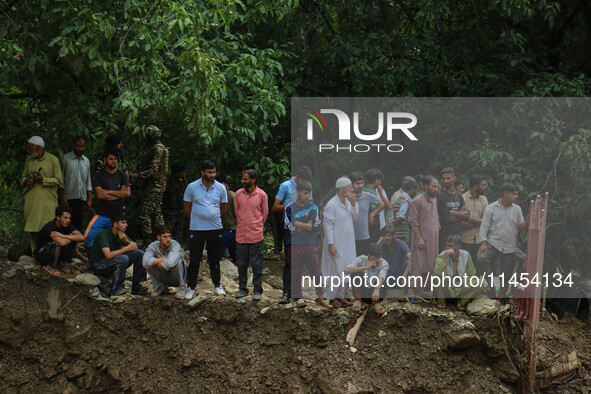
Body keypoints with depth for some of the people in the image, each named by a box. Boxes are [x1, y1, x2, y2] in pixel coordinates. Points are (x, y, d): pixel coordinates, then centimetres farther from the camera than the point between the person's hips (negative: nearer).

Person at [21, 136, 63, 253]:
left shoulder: (53, 160, 0)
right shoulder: (28, 160, 15)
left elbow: (58, 180, -3)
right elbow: (23, 176, 24)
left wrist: (42, 180, -15)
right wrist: (25, 181, 0)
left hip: (47, 201, -4)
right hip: (31, 201, 4)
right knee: (32, 230, 2)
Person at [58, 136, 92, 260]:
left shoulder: (86, 161, 14)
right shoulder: (66, 158, -2)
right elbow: (61, 178, -4)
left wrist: (89, 199, 12)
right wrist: (62, 197, -10)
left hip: (81, 197, 5)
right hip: (69, 197, -4)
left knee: (78, 224, 5)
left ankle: (75, 249, 10)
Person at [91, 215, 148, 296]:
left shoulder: (122, 234, 2)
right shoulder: (104, 234, -23)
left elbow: (135, 247, -1)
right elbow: (108, 255, -34)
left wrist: (126, 241, -21)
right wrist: (127, 248, -28)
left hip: (116, 263, 8)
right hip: (99, 264, -8)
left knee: (140, 253, -7)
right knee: (123, 258, -35)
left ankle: (136, 286, -2)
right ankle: (116, 289, -23)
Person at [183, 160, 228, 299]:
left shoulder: (220, 188, 2)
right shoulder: (192, 187, -2)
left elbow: (223, 209, 13)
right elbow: (187, 208, 6)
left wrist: (215, 218, 10)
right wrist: (198, 218, 5)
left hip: (215, 228, 1)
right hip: (196, 229, -1)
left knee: (214, 259, 10)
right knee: (194, 260, 3)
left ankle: (217, 285, 20)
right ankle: (191, 287, 12)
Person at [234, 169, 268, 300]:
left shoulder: (262, 195, -4)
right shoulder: (238, 194, 3)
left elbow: (265, 214, 7)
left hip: (256, 236, -3)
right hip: (241, 235, 3)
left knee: (256, 265, 2)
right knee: (241, 264, 9)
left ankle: (258, 291, 10)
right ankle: (242, 289, 20)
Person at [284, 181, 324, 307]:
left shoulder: (313, 207, 8)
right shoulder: (289, 208, -1)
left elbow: (316, 226, -2)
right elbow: (291, 228, -9)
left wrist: (299, 225, -9)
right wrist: (307, 225, -6)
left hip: (310, 245, 2)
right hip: (294, 246, -2)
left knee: (317, 272, 0)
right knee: (295, 273, 3)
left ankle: (320, 296, 12)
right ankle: (299, 297, 14)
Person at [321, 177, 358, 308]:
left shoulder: (347, 202, 9)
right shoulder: (332, 205, -17)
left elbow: (354, 216, 11)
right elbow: (327, 225, -18)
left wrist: (353, 204, -5)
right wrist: (331, 244, -20)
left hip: (347, 244, 8)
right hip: (336, 245, -8)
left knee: (345, 271, 13)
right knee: (336, 272, -3)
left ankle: (340, 296, 23)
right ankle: (332, 298, 9)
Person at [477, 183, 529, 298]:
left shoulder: (517, 209, 9)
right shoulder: (491, 208, 0)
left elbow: (520, 227, 8)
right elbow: (484, 226, -2)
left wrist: (527, 221, -13)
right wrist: (483, 243, -14)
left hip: (510, 247, 3)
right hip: (493, 243, -3)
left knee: (506, 275, 4)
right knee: (481, 259, -29)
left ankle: (501, 297, 19)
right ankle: (491, 285, -12)